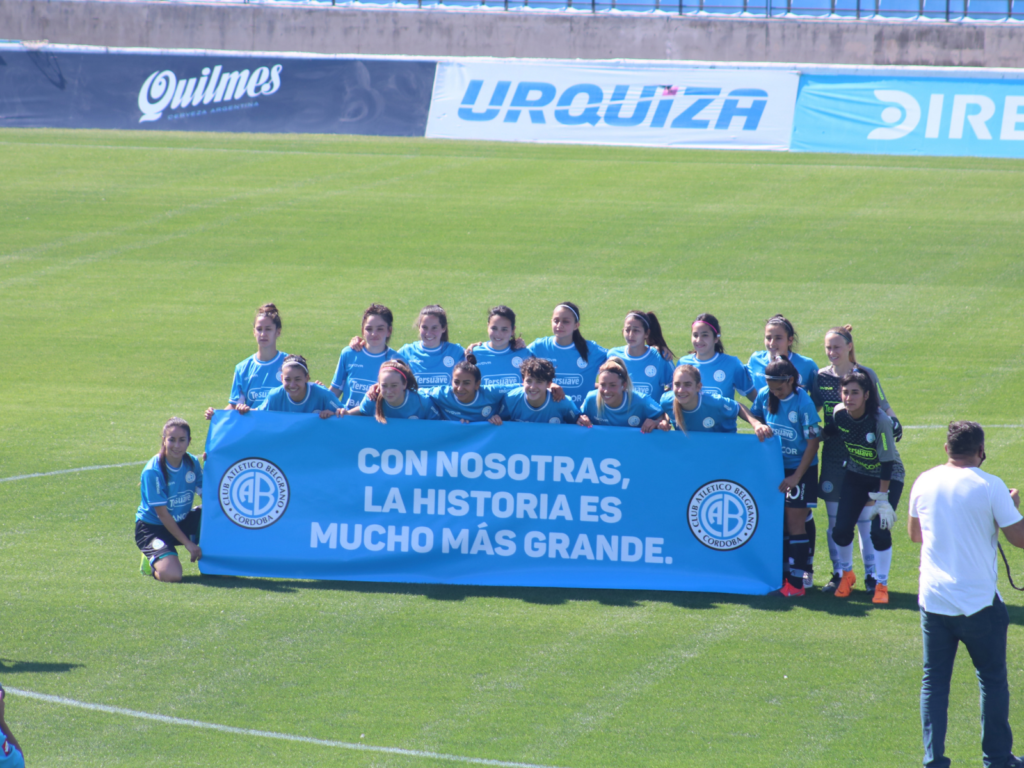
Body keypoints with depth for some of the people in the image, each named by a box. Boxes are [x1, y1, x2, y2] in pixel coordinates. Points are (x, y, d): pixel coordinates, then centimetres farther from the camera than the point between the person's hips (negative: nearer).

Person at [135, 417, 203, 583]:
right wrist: (188, 544, -17)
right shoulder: (153, 471, -23)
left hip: (182, 522, 6)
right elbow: (163, 514, -18)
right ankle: (152, 560, 8)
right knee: (172, 575, -28)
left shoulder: (192, 463, -5)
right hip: (153, 526, -6)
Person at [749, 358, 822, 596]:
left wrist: (796, 476, -16)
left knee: (795, 524, -6)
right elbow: (754, 416, 17)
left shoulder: (803, 403, -18)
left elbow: (813, 442, -15)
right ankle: (781, 575, 13)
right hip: (774, 468, 5)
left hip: (801, 469, -5)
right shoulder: (765, 396, -4)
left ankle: (797, 582, -4)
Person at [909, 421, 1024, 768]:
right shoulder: (990, 487, -12)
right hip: (978, 602, -3)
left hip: (933, 600, 3)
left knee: (934, 680, 10)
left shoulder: (925, 482, 1)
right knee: (993, 679, 11)